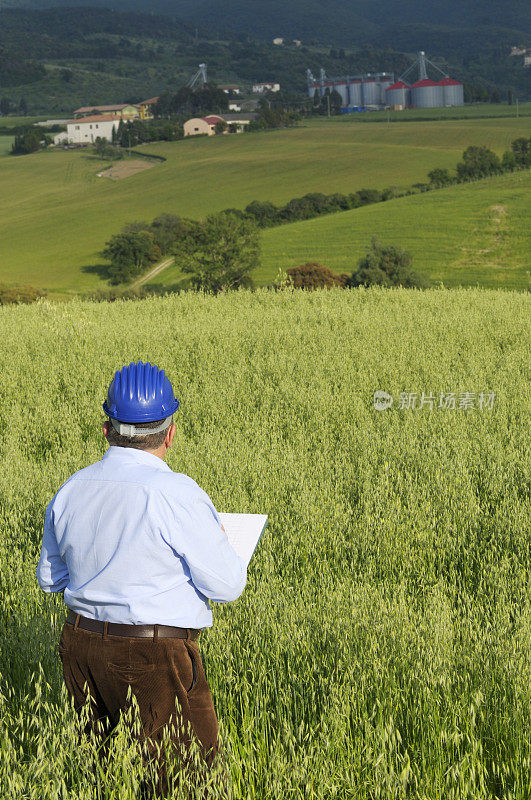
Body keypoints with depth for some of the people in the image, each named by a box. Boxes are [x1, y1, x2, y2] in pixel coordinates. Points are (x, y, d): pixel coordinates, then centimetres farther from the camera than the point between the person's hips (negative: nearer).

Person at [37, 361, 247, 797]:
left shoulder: (72, 490, 3)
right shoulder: (177, 495, -17)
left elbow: (50, 577, 16)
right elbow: (225, 586, -12)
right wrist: (221, 545, 7)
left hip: (82, 646, 7)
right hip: (154, 661, -6)